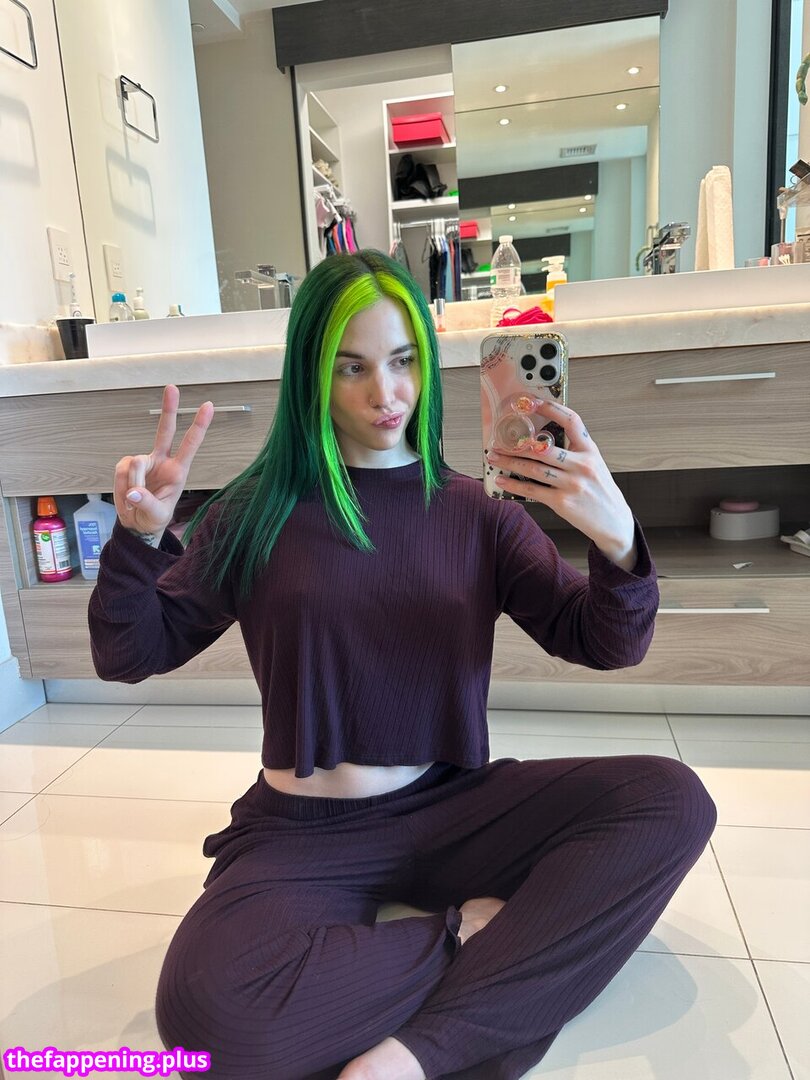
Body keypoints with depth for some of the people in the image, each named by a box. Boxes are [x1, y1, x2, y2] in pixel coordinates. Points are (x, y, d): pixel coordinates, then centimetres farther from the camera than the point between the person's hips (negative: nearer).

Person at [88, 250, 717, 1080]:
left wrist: (618, 542, -24)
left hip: (451, 808, 2)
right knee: (205, 1008, -31)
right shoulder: (259, 512, -2)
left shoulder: (474, 512, 1)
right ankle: (471, 930, -8)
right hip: (303, 832, -1)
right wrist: (139, 537, -19)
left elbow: (604, 645, -2)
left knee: (671, 800, -18)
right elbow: (130, 655, 1)